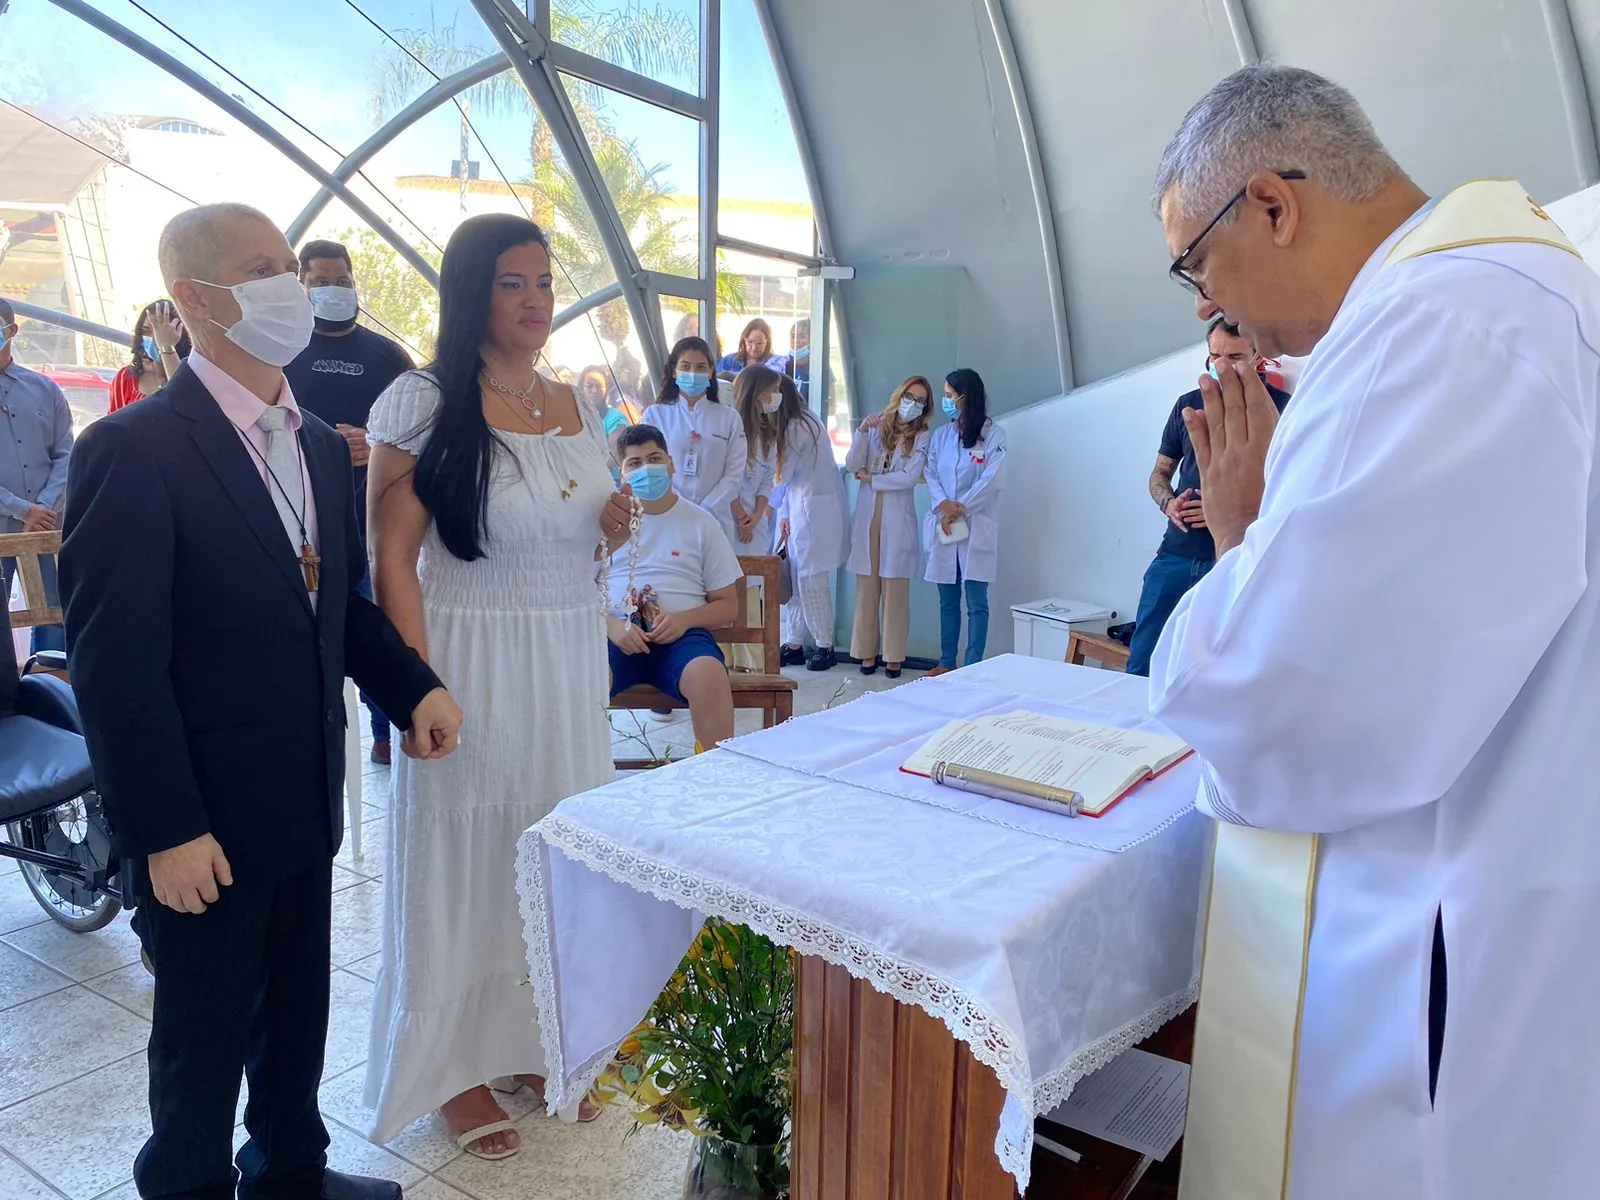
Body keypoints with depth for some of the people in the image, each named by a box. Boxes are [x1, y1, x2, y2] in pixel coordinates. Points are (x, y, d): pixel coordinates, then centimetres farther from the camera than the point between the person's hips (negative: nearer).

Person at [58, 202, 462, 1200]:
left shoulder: (321, 446, 7)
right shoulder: (133, 450, -16)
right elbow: (116, 662, -18)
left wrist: (413, 687, -3)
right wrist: (166, 832, -17)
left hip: (306, 804, 7)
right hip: (204, 824, -7)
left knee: (299, 1010, 22)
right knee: (204, 1035, 13)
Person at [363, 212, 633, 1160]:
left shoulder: (579, 406, 8)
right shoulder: (425, 402, -10)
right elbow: (394, 558, -12)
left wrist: (611, 528, -2)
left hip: (574, 662, 6)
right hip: (475, 662, -6)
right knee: (468, 857, 7)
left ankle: (533, 1039, 35)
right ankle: (457, 1065, 27)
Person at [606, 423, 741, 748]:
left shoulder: (700, 524, 13)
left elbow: (728, 605, 12)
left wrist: (684, 620, -9)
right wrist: (611, 626, -11)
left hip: (680, 635, 0)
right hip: (616, 634, 1)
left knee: (709, 674, -34)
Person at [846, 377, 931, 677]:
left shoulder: (922, 437, 3)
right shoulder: (876, 427, 8)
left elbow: (910, 477, -9)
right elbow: (852, 467, -1)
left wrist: (871, 478, -5)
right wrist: (862, 432, -12)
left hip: (898, 520, -2)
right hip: (867, 517, 2)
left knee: (895, 588, -1)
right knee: (867, 586, 3)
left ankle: (893, 655, 5)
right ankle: (867, 651, 10)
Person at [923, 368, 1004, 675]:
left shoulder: (993, 435, -2)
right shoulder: (940, 435, 12)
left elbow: (991, 480, -9)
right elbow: (931, 475, 5)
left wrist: (959, 509, -13)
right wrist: (943, 505, -13)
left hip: (976, 528, -4)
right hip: (943, 526, 4)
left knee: (976, 602, -4)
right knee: (948, 600, 10)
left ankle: (973, 667, 0)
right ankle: (946, 662, 18)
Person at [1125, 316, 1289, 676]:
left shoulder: (1279, 407, -1)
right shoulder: (1189, 404, 12)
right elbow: (1160, 473, 19)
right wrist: (1168, 503, -3)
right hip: (1175, 555, 4)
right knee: (1140, 669, 4)